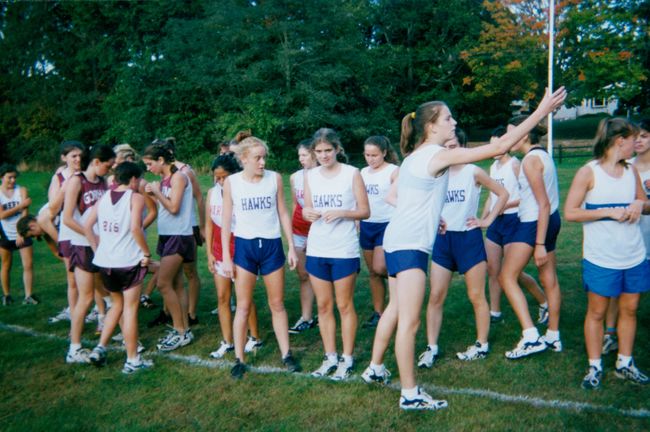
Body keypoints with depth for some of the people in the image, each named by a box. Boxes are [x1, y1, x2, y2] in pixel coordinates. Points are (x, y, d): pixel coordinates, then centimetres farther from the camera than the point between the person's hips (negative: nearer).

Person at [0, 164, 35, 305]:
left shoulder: (22, 190, -6)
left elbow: (24, 213, -13)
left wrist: (21, 233, -21)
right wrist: (21, 205, -17)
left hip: (22, 233, 0)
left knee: (28, 265, -3)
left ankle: (28, 296, 4)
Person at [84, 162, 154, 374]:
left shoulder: (103, 198, 10)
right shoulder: (136, 198, -8)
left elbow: (87, 226, 6)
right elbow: (135, 227, -21)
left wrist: (98, 249, 12)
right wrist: (147, 253, -12)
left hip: (104, 261, 6)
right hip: (129, 261, -6)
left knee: (117, 304, 24)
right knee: (130, 308, 4)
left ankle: (100, 348, 17)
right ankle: (132, 360, 10)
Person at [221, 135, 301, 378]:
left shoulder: (274, 178, -1)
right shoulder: (231, 182, -3)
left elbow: (283, 214, 5)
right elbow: (226, 220, 0)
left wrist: (291, 247, 3)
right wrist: (226, 256, -4)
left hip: (272, 245, 1)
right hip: (244, 246, -1)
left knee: (277, 304, 10)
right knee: (243, 306, 5)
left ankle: (286, 354, 20)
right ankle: (239, 359, 16)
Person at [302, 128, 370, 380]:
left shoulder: (352, 173, -4)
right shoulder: (310, 176, 7)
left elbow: (365, 211, -3)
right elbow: (307, 208, 14)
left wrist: (341, 213, -20)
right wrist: (308, 213, -10)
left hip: (344, 250, -4)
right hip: (317, 250, 4)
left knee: (344, 305, 5)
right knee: (323, 305, 10)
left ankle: (347, 359, 17)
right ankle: (330, 357, 22)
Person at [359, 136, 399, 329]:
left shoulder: (394, 171, -7)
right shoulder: (363, 172, 10)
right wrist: (357, 223, 11)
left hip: (387, 225, -6)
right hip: (367, 226, 6)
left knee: (379, 268, -18)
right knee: (372, 272, 9)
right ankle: (378, 312, 18)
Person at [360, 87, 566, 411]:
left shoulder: (414, 156, 13)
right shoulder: (439, 155, -14)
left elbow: (395, 196, 22)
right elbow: (499, 146, -17)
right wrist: (541, 111, -14)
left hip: (396, 240, 10)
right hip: (410, 245, -10)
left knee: (396, 309, 21)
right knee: (409, 321, -3)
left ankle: (375, 369, 34)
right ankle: (410, 394, 6)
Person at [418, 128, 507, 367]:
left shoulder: (473, 172, -5)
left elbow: (503, 194, -1)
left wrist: (487, 220, -4)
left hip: (469, 238, -3)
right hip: (443, 239, 3)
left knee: (476, 296, 6)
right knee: (435, 297, 1)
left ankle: (482, 345, 22)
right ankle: (432, 348, 9)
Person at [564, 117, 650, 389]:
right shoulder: (588, 173, -9)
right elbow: (570, 212, -13)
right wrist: (609, 212, -19)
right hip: (600, 258, -5)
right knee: (597, 312, 5)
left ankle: (625, 364, 28)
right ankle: (595, 367, 18)